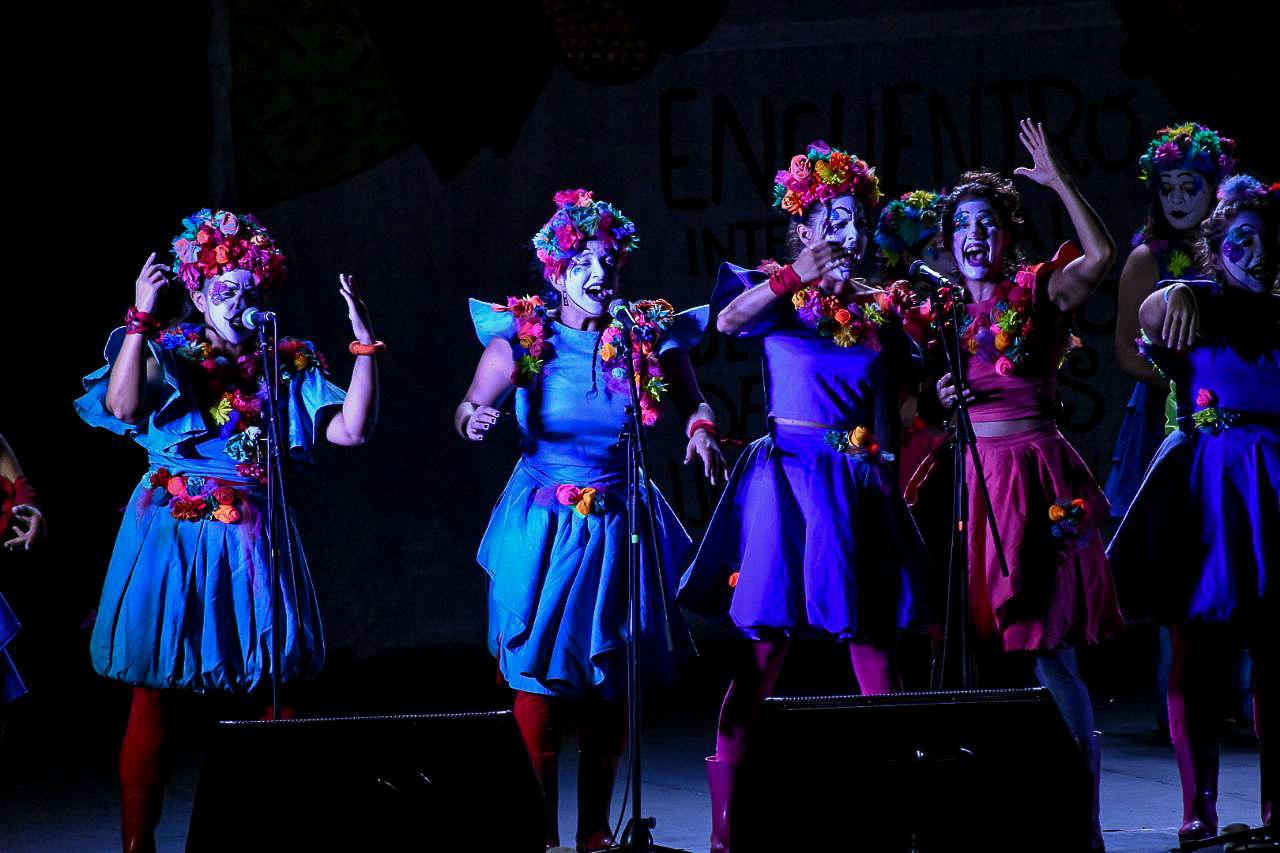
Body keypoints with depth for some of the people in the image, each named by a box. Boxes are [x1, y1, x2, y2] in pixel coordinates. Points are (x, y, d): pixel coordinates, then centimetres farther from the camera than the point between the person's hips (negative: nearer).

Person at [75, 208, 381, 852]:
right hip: (174, 534, -3)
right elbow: (123, 405, -16)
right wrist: (141, 318, -20)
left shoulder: (287, 368, 11)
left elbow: (352, 430, 1)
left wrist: (364, 344, -3)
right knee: (153, 696, -3)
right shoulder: (168, 354, 3)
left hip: (253, 542, 3)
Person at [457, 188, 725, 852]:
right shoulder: (525, 336, -5)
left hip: (619, 530, 3)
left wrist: (701, 431, -12)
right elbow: (472, 406, -8)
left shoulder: (649, 337, 0)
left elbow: (693, 404, 10)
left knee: (611, 691, 6)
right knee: (539, 687, -7)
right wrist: (473, 418, -32)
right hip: (546, 529, -2)